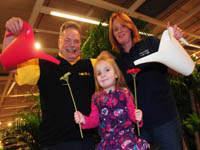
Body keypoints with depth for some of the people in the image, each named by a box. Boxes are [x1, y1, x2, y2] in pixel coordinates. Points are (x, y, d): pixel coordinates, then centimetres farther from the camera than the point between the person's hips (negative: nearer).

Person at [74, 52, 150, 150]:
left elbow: (132, 113, 1)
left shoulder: (124, 93, -3)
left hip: (125, 135, -2)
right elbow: (94, 119, 7)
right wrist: (84, 120, -10)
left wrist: (137, 117, -19)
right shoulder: (96, 98, 4)